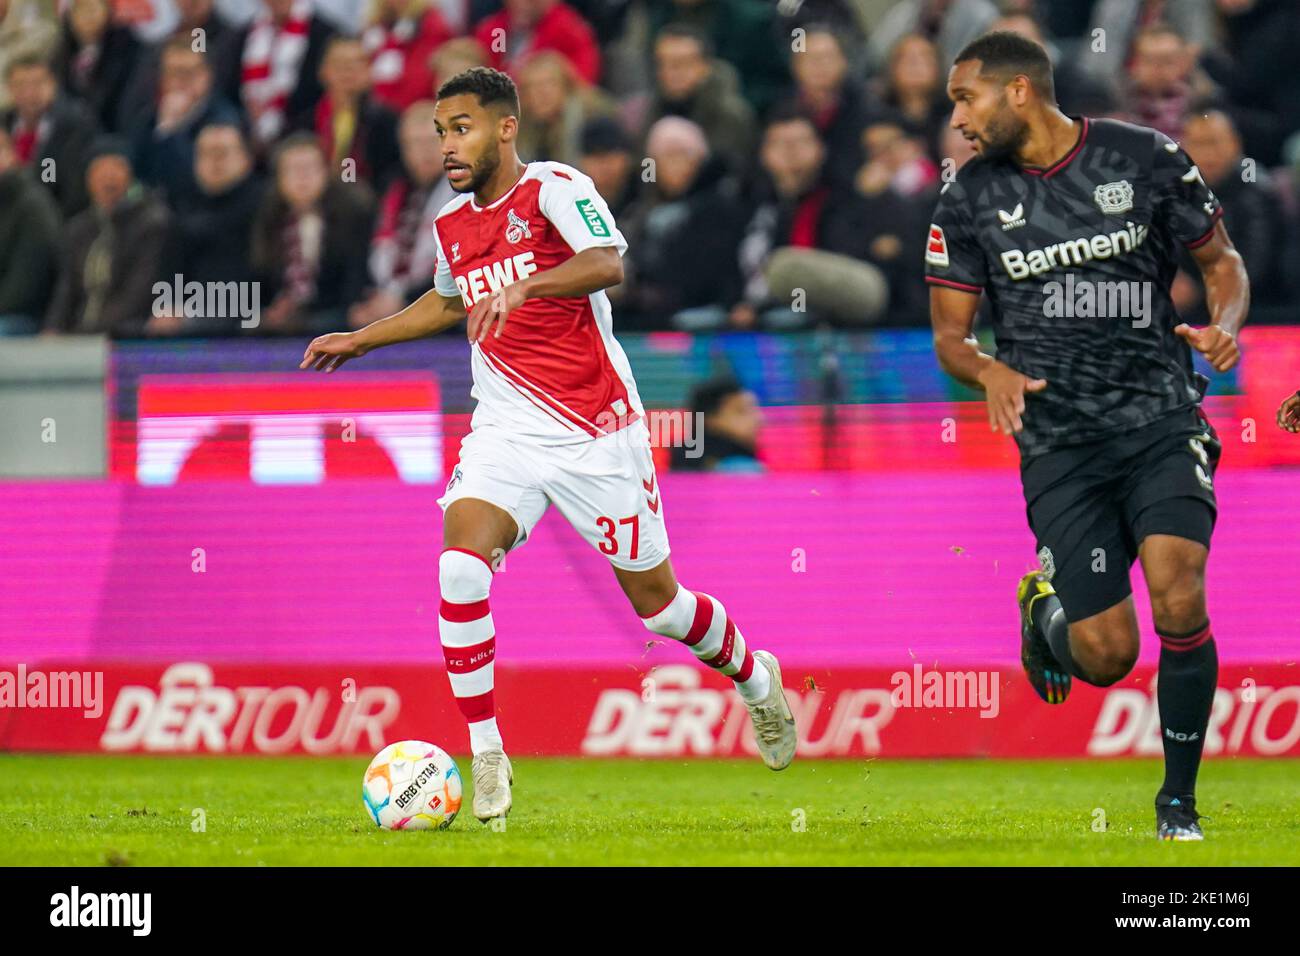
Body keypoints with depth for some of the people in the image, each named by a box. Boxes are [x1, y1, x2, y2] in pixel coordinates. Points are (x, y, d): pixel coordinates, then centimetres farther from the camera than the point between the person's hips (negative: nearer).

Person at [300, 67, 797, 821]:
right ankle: (486, 758, -15)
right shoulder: (452, 226, 8)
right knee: (460, 562, -22)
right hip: (506, 432, 5)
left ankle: (755, 679, 38)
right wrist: (361, 340, 31)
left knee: (656, 601, 5)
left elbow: (608, 264, -31)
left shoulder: (554, 189, -11)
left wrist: (523, 285, -46)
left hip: (596, 432, -5)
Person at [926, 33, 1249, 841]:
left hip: (1161, 418, -1)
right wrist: (989, 371, -14)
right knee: (1106, 655, -9)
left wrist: (1223, 326, -12)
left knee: (1179, 599, -22)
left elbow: (1222, 260, 10)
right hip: (1058, 439, 1)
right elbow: (949, 330, 8)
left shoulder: (1146, 158, -1)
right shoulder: (971, 199, 3)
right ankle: (1045, 606, 30)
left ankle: (1180, 801, -3)